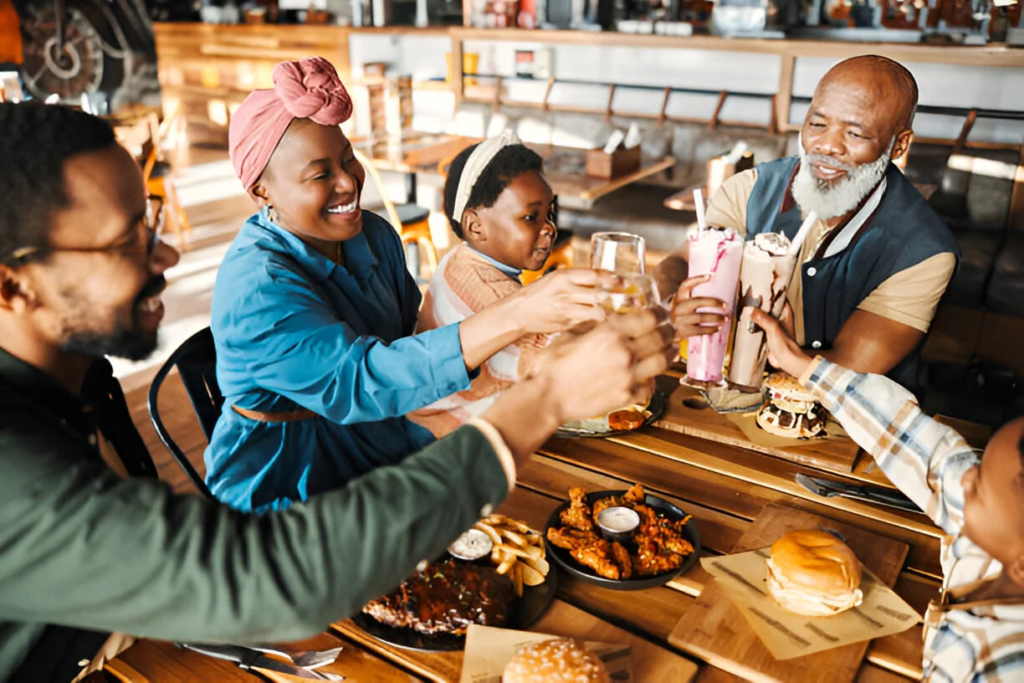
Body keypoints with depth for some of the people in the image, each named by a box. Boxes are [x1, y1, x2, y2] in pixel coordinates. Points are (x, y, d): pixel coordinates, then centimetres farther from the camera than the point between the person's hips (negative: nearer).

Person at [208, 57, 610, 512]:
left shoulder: (374, 235, 0)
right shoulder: (255, 287, -25)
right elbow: (356, 381, -37)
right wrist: (514, 317, -47)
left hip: (384, 441, 7)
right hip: (288, 487, -7)